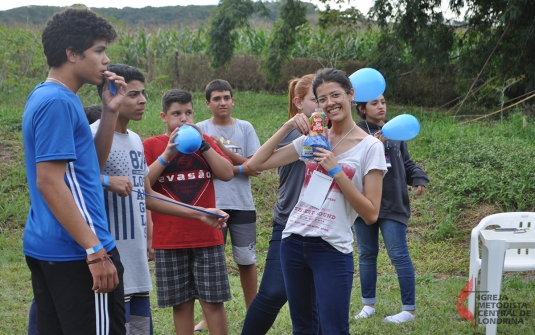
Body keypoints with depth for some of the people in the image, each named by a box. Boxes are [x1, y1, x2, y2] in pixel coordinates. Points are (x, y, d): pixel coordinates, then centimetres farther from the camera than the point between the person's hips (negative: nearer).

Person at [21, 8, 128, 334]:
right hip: (75, 252, -10)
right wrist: (96, 251, -23)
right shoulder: (58, 102, -15)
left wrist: (110, 111, 7)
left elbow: (92, 162, 19)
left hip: (46, 247, 10)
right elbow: (49, 182, -21)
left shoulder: (47, 97, 14)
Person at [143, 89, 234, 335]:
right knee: (181, 303, 6)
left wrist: (203, 145, -11)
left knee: (213, 301, 3)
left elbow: (227, 174, -2)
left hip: (207, 236, 1)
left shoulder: (204, 141, 9)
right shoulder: (151, 145, 1)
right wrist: (167, 153, -16)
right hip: (169, 240, -1)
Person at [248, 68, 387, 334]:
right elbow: (256, 164, 4)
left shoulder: (370, 147, -6)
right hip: (293, 242, 5)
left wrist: (336, 170, -17)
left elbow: (370, 214, -11)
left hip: (332, 250, -5)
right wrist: (287, 127, -3)